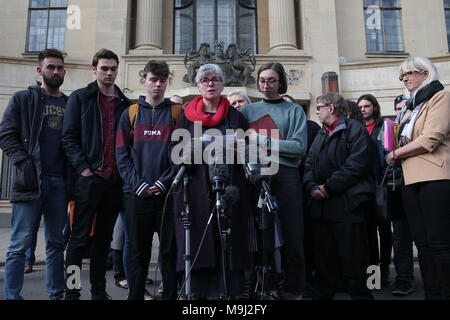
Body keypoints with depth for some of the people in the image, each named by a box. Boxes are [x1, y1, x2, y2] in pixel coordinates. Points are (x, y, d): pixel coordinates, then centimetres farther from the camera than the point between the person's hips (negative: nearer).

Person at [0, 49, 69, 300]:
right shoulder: (23, 99, 7)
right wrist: (24, 163, -13)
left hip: (60, 182, 4)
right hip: (31, 181, -3)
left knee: (56, 243, 10)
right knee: (21, 244, -2)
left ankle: (57, 295, 20)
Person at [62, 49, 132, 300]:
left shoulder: (125, 103, 15)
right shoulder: (80, 98, 4)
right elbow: (69, 137, -3)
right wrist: (83, 167, -13)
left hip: (116, 181, 4)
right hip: (89, 178, -4)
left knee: (104, 238, 12)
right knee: (79, 238, 0)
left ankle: (99, 291, 23)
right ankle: (71, 292, 10)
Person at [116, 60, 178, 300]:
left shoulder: (177, 113, 7)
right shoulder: (130, 114, 11)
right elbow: (122, 154, 5)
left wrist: (164, 182, -10)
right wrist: (138, 184, -8)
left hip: (168, 192, -1)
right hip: (136, 193, 1)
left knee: (170, 250, 4)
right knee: (138, 252, 8)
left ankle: (171, 295, 15)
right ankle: (135, 295, 20)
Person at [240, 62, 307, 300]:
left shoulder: (294, 110, 12)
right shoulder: (248, 111, 19)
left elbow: (300, 147, -2)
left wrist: (268, 143, -12)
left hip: (286, 175, -2)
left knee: (291, 234, -4)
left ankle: (294, 289, 8)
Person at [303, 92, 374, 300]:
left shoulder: (354, 129, -2)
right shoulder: (320, 135, 23)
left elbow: (357, 164, -14)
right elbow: (309, 163, 16)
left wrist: (328, 186, -16)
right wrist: (311, 186, -3)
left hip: (346, 205, -7)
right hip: (320, 205, 7)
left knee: (352, 258, -1)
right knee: (322, 255, 12)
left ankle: (359, 293, 14)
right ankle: (322, 294, 22)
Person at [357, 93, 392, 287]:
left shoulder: (384, 126, 5)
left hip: (380, 183, -3)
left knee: (383, 226, 2)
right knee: (369, 227, 7)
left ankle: (385, 268, 10)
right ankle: (372, 266, 16)